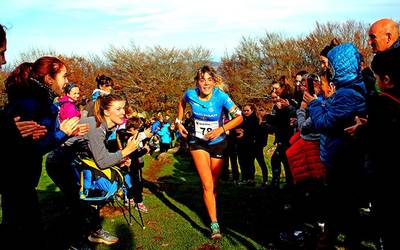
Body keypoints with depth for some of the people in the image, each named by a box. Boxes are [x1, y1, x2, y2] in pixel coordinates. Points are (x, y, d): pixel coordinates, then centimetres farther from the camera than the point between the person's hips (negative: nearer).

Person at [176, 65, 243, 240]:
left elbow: (239, 117, -19)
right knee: (207, 185, -12)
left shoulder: (220, 96, -22)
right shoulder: (191, 94, -14)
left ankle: (211, 209, 40)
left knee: (214, 184, 14)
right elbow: (182, 103, 11)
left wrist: (221, 129, -30)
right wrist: (179, 122, 5)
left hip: (218, 144, 0)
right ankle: (214, 224, -7)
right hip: (198, 143, 0)